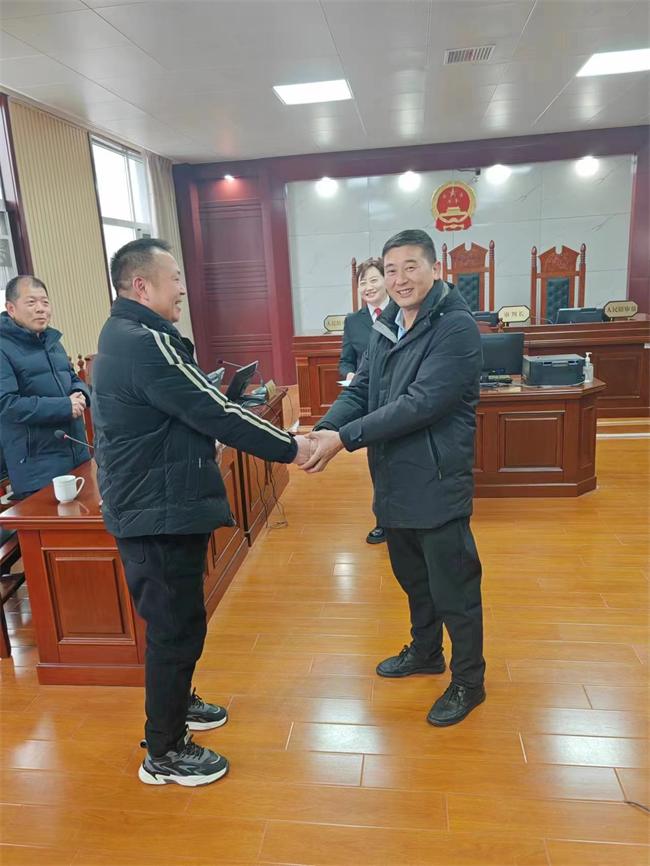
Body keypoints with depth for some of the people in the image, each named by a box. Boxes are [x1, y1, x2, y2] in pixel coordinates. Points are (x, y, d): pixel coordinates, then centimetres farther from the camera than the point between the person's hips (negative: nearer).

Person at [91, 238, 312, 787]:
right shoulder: (145, 343, -22)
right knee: (176, 626, 3)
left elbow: (196, 404, 14)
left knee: (175, 619, 24)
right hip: (161, 514, -10)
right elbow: (215, 414, -22)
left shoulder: (124, 337, 12)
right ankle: (164, 754, 21)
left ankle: (176, 703, 45)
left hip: (149, 508, 11)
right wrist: (290, 448, -12)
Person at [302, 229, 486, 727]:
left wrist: (345, 438, -26)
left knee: (453, 589, 7)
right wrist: (321, 431, -13)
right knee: (413, 578, 25)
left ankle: (468, 682, 29)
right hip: (393, 484, 8)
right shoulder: (387, 326, 9)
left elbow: (421, 403, -26)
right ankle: (425, 652, 48)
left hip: (437, 486, -8)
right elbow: (359, 391, 5)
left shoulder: (457, 327, -17)